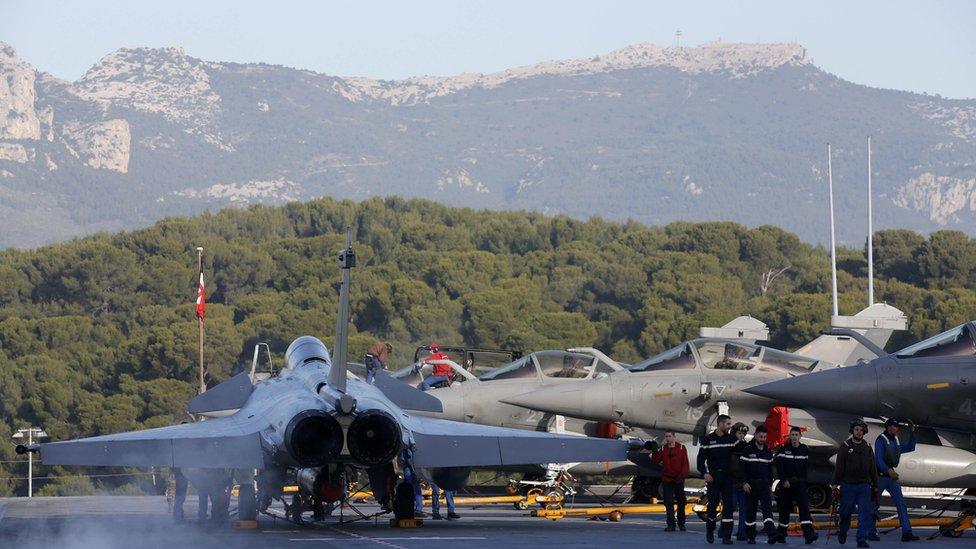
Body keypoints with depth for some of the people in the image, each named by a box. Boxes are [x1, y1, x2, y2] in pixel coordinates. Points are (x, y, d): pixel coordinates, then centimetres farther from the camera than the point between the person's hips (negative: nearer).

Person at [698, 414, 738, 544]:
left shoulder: (732, 439, 6)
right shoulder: (708, 439, 1)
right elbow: (701, 458, 1)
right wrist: (704, 473, -11)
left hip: (728, 477, 1)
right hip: (713, 477, -1)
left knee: (728, 505, -5)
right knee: (712, 504, 1)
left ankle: (726, 535, -3)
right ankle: (709, 531, 20)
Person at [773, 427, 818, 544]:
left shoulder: (804, 450, 7)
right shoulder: (784, 449, -1)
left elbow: (806, 467, 13)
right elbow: (779, 466, -6)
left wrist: (803, 480, 5)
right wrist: (784, 481, -14)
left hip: (800, 483, 1)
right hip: (786, 483, -1)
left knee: (804, 507, -13)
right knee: (784, 509, 6)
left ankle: (809, 534, -21)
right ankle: (781, 535, 20)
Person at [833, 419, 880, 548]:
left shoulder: (867, 447, 11)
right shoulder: (845, 446, 0)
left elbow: (873, 468, 15)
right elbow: (839, 466, -3)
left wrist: (875, 486, 13)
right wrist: (835, 484, -7)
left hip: (864, 485, 3)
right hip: (848, 484, -3)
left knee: (866, 513, -7)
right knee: (846, 511, 5)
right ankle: (843, 531, 32)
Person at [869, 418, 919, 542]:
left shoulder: (896, 441, 12)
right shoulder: (881, 440, -11)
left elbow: (910, 447, 25)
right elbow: (878, 459, -20)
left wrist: (911, 432, 15)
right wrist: (888, 470, -34)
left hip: (891, 476, 7)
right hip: (880, 475, -7)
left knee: (901, 503, -5)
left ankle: (906, 533, -11)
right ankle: (871, 532, 16)